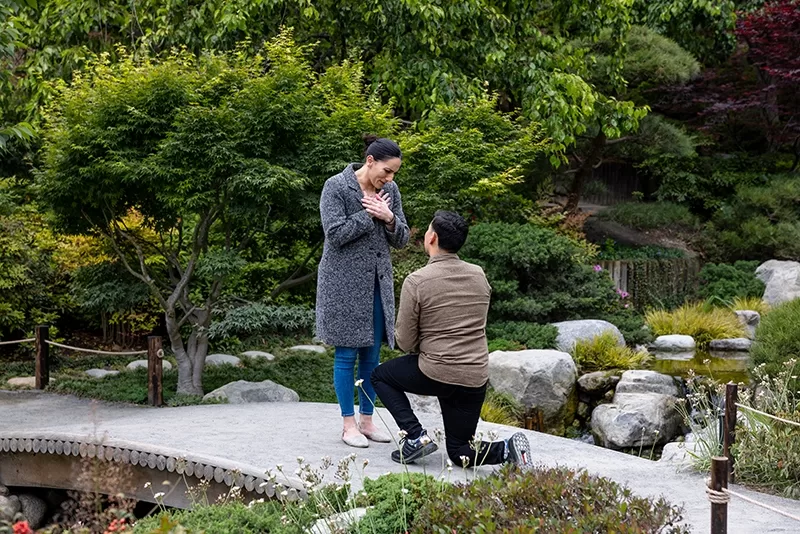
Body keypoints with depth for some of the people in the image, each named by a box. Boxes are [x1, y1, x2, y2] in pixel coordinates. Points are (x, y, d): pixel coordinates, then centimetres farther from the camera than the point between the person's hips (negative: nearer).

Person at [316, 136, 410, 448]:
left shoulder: (390, 190, 6)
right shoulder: (336, 187, -9)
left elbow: (401, 240, 7)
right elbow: (335, 234, -17)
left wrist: (389, 218, -12)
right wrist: (368, 214, -14)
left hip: (377, 282, 5)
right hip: (344, 281, -5)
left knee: (372, 354, 8)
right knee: (347, 354, 0)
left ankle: (367, 420, 18)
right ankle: (349, 425, 8)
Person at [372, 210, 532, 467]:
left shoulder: (416, 281, -12)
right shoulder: (479, 276, 4)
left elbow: (405, 342, -7)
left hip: (435, 375, -5)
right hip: (476, 379, 5)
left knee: (381, 376, 23)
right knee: (460, 453, 20)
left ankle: (415, 436, 5)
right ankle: (508, 448, -9)